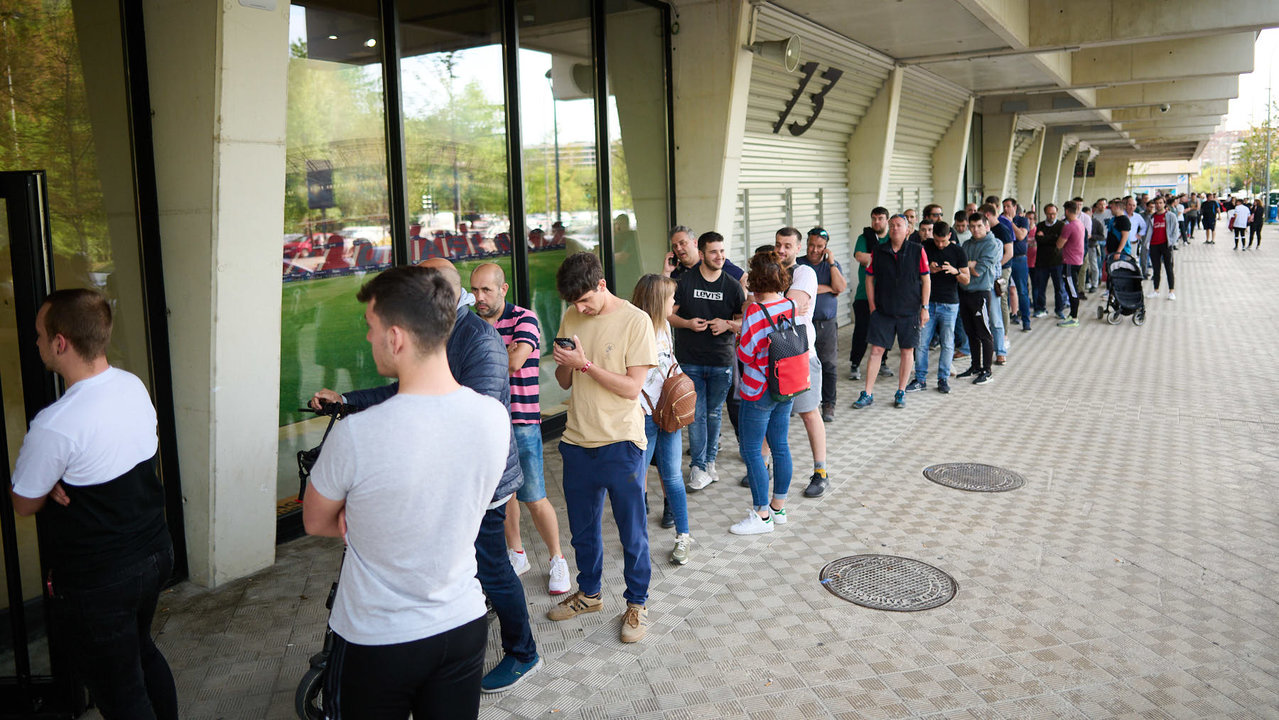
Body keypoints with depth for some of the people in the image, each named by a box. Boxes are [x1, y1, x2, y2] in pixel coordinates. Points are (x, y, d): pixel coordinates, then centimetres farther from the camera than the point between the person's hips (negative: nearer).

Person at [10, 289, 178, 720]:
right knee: (143, 652, 28)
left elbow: (24, 503, -11)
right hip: (155, 555, 8)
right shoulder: (135, 387, -4)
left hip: (97, 583, -8)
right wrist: (60, 483, -6)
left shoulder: (55, 426, -28)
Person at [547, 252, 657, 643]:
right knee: (582, 528, 19)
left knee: (632, 532, 7)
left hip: (620, 443, -5)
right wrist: (565, 364, -12)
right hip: (577, 440, 5)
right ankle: (589, 593, 38)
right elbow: (565, 382, 10)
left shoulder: (635, 320, -12)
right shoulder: (571, 318, 5)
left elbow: (632, 387, -15)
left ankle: (636, 603, 24)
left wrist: (586, 363, -21)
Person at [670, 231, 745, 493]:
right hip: (690, 360, -1)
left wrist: (728, 324, -13)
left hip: (721, 362, 2)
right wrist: (687, 323, -15)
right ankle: (698, 466, 8)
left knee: (714, 413, 11)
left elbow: (744, 321, 8)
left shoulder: (733, 285, 4)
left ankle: (710, 460, 26)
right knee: (696, 414, -1)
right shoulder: (685, 281, -1)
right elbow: (668, 314, 3)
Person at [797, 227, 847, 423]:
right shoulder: (797, 265, 3)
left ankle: (828, 405, 8)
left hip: (827, 324, 1)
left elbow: (840, 287, -7)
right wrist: (828, 288, -7)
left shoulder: (833, 265, 10)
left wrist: (831, 262, -10)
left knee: (828, 365, 0)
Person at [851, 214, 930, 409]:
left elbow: (926, 280, 2)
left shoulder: (917, 251, -1)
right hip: (883, 311, 1)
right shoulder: (878, 252, 1)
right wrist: (872, 306, 3)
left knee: (907, 351, 7)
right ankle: (867, 394, 5)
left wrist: (924, 308, -2)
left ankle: (901, 393, 20)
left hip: (910, 311, 0)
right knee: (876, 350, -1)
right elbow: (869, 278, 8)